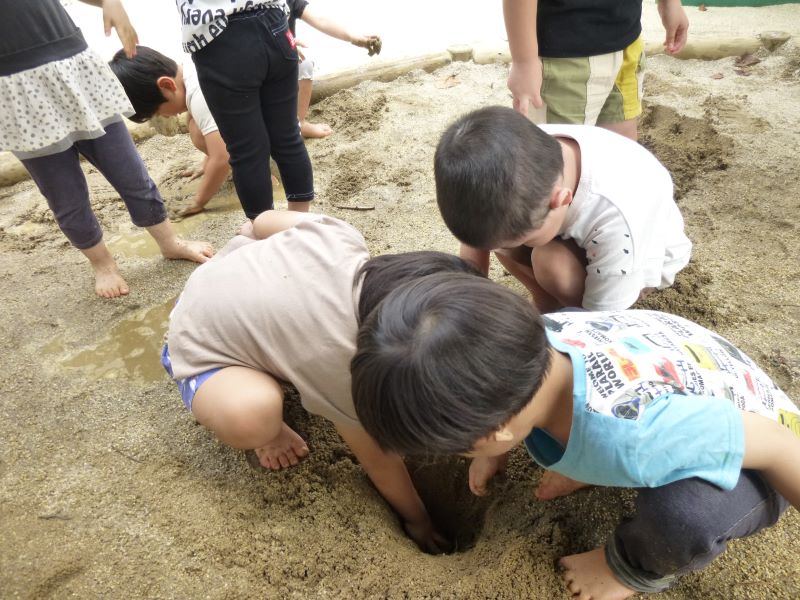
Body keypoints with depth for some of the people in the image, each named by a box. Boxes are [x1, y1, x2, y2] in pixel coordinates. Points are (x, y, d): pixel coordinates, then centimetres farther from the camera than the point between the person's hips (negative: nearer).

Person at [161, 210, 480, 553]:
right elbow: (377, 457, -22)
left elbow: (265, 221, -4)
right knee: (251, 418, -36)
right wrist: (417, 518, -5)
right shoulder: (338, 357, -37)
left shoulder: (344, 240, -24)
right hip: (199, 349, -7)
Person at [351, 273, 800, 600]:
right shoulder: (529, 341, -27)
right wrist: (494, 451, 6)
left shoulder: (633, 434, -45)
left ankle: (644, 563, 1)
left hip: (753, 469, -4)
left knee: (681, 512, -36)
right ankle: (600, 463, 14)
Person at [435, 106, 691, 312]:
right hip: (578, 238, 5)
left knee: (551, 260, -34)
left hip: (643, 252, -4)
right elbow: (476, 234, -17)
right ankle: (548, 305, 1)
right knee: (500, 231, -24)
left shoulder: (618, 216, -42)